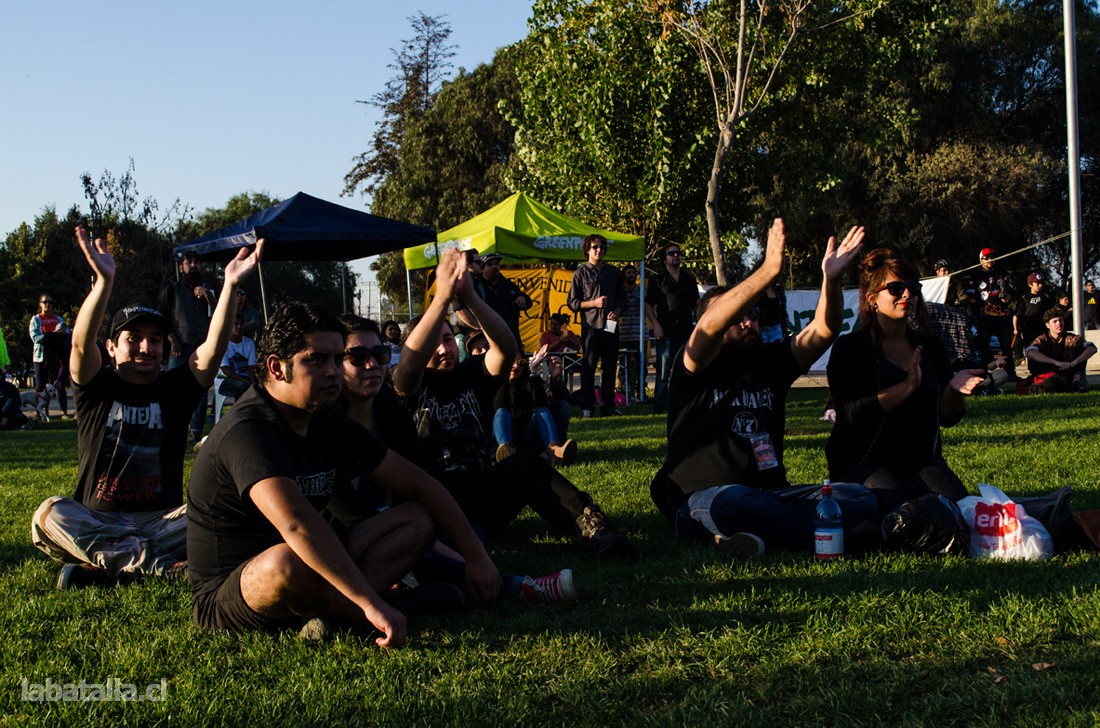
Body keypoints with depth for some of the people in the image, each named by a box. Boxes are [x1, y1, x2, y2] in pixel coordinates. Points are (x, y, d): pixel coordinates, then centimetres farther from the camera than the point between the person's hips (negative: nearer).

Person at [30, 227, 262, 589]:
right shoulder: (98, 388, 5)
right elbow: (82, 343, -16)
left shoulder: (174, 389, 9)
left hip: (162, 519, 1)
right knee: (49, 515, -32)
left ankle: (99, 565, -28)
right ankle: (159, 565, -34)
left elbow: (214, 347, -8)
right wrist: (104, 280, -32)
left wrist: (230, 285, -24)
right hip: (97, 520, -1)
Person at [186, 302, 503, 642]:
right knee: (289, 562, -42)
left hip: (307, 576, 9)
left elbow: (416, 482, 9)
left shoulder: (332, 426, 4)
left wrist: (476, 554, 1)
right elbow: (297, 523, -38)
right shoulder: (247, 432, -23)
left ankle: (326, 611, -19)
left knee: (418, 519, 1)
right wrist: (372, 604, -43)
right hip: (225, 597, -8)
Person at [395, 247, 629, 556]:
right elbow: (410, 362, -20)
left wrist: (469, 297, -23)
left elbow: (506, 349, -8)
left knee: (524, 466, -29)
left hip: (481, 499, 4)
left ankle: (590, 526, -42)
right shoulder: (412, 387, 7)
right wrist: (442, 297, -27)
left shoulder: (472, 374, 15)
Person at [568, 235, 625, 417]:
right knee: (588, 368, -4)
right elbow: (572, 302, 1)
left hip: (611, 326, 4)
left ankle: (608, 405, 13)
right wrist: (594, 303, -12)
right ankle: (587, 407, -1)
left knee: (610, 367, 7)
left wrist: (617, 312, -2)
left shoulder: (613, 272, 15)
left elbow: (622, 298, 18)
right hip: (591, 326, -4)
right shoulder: (581, 273, 3)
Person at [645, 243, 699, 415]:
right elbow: (648, 304, 1)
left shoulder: (689, 279, 16)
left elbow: (697, 304, 21)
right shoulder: (658, 280, 5)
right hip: (666, 333, -4)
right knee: (663, 371, -6)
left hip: (686, 331, 4)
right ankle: (660, 406, -3)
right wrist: (655, 324, -10)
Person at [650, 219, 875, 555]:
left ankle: (744, 532, -29)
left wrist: (831, 278, -16)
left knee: (861, 499, -16)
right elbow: (710, 325, -22)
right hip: (701, 499, -5)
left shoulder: (770, 362, 16)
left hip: (769, 495, 6)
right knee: (729, 500, -42)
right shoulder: (696, 368, 0)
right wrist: (768, 271, -31)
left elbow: (823, 330, 4)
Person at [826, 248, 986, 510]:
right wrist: (907, 387, -23)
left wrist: (953, 389, -11)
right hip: (864, 459, -4)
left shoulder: (930, 346, 14)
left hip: (922, 457, 4)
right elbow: (850, 414, -16)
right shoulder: (850, 348, -1)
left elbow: (947, 418, 11)